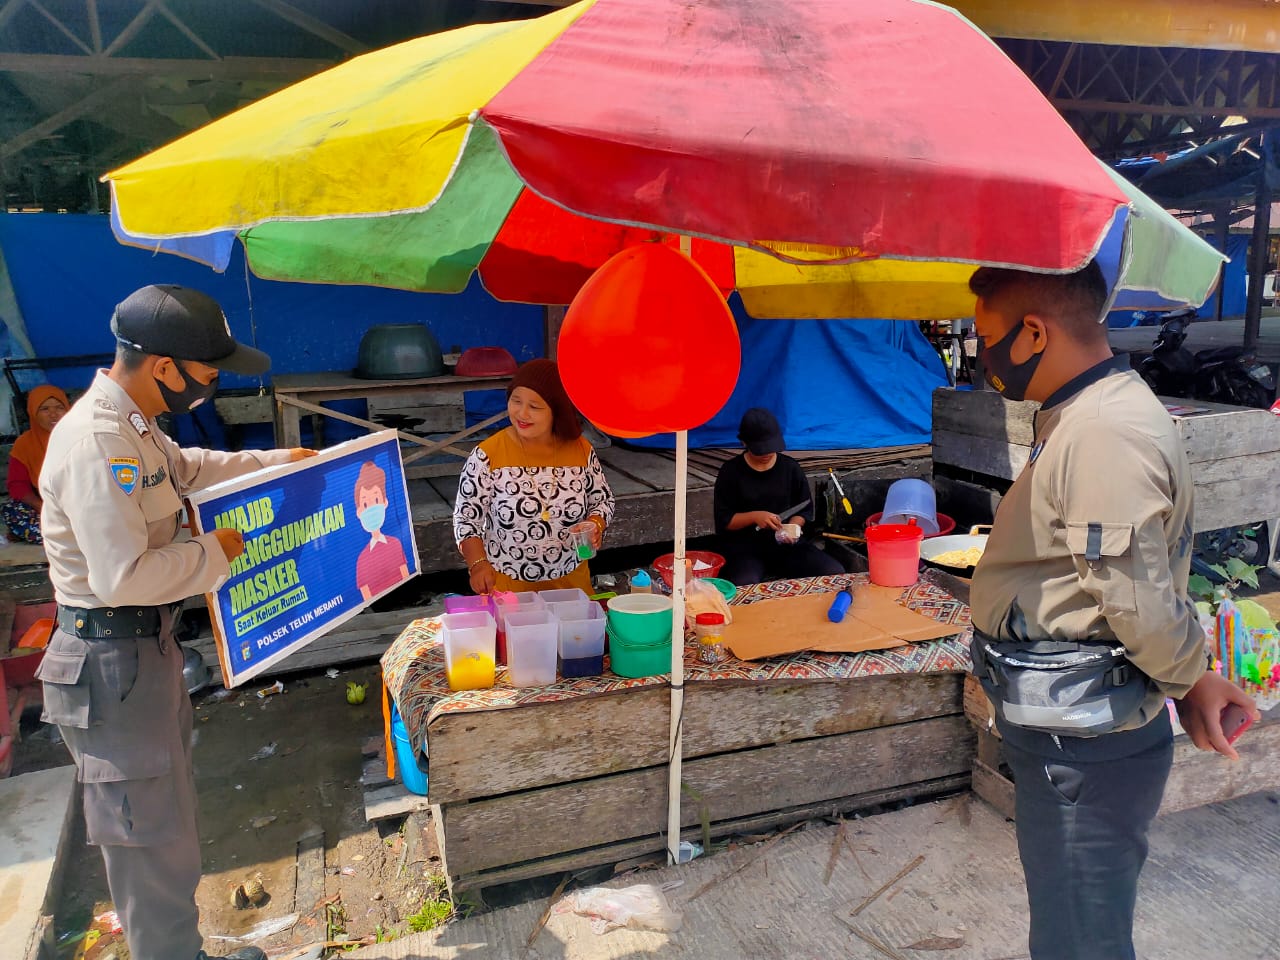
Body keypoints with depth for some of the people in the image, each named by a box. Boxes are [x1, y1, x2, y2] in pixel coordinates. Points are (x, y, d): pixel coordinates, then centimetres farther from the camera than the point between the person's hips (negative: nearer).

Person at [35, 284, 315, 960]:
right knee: (152, 838, 4)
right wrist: (215, 552, -16)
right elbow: (122, 575, -31)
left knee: (165, 826, 24)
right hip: (111, 662, -11)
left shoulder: (133, 425, 7)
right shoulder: (95, 445, -26)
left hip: (147, 644, 11)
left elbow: (189, 468, 27)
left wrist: (280, 461, 26)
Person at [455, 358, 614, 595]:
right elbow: (466, 517, -7)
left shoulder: (580, 449, -4)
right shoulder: (487, 455, -11)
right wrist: (478, 564, -21)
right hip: (506, 585, -2)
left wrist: (595, 525, -11)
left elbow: (603, 500, 8)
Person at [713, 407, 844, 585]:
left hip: (785, 544, 3)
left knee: (835, 573, -18)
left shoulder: (791, 468, 7)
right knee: (744, 585, -37)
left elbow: (805, 509, 14)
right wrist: (754, 516, -17)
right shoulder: (730, 472, 0)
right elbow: (723, 520, -2)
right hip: (743, 547, -3)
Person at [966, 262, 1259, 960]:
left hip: (1084, 756, -10)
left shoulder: (1107, 431, -26)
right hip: (1070, 737, 10)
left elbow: (1140, 602, -26)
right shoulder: (1082, 418, 9)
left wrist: (1190, 679, -8)